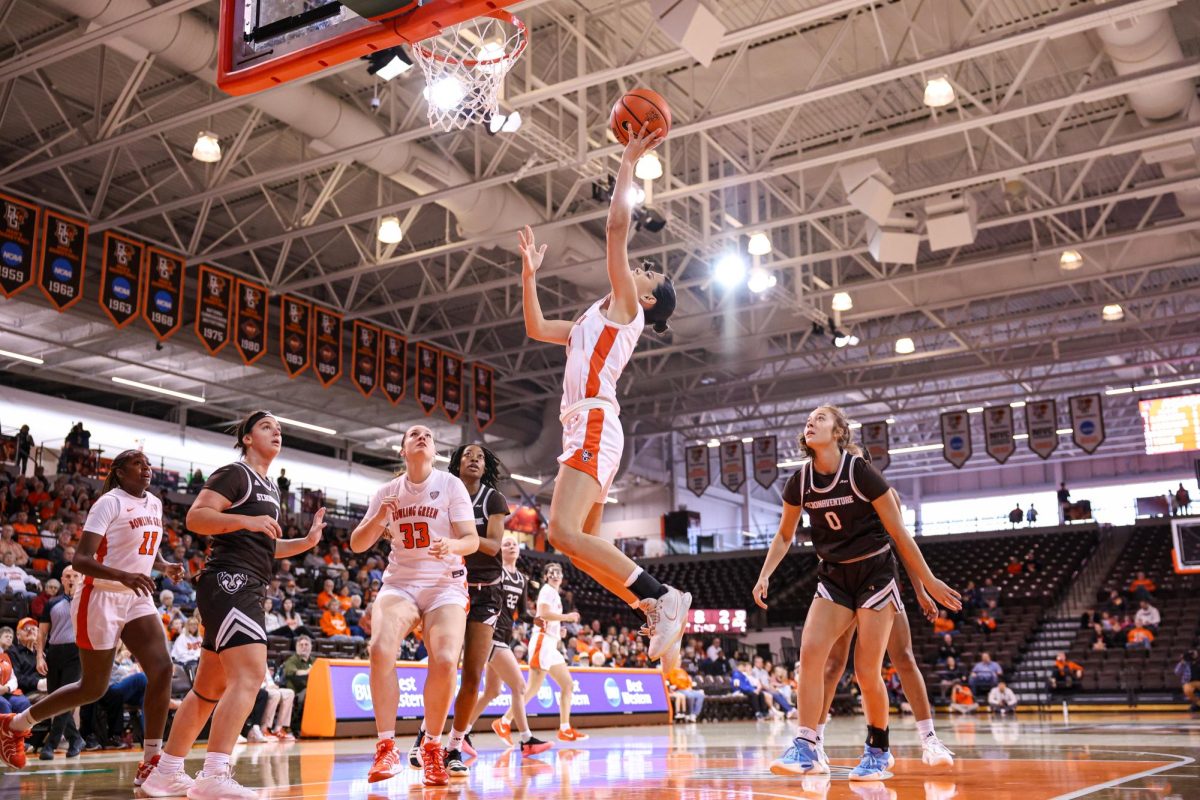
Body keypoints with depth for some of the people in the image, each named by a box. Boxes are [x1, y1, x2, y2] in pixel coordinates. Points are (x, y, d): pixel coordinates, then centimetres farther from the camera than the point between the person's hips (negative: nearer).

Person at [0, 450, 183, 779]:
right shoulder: (110, 502, -13)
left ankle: (150, 763, -9)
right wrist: (123, 576, -36)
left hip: (137, 598, 6)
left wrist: (165, 566, 3)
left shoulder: (155, 504, 9)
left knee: (162, 668, -13)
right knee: (93, 688, 6)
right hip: (102, 597, -6)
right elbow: (80, 560, -20)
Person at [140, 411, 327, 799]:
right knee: (249, 675, -21)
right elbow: (195, 517, -16)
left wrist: (306, 542, 17)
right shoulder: (235, 474, -5)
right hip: (228, 583, -10)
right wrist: (247, 520, -26)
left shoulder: (269, 489, 23)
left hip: (247, 590, 10)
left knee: (210, 687, 13)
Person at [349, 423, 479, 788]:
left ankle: (431, 748, -1)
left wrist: (453, 545, -29)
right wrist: (378, 519, -12)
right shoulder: (387, 492, 8)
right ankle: (386, 748, -16)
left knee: (445, 661, -23)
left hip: (445, 585, -2)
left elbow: (472, 539, -6)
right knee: (381, 648, -26)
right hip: (400, 583, 2)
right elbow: (357, 545, 8)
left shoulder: (451, 485, -1)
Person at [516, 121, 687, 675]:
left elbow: (617, 227, -4)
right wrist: (529, 270, 34)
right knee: (581, 542, 7)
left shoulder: (625, 307, 5)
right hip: (583, 428, 9)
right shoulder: (594, 322, 29)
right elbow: (535, 328, 37)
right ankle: (659, 613, 7)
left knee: (565, 532, -24)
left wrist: (629, 162, 0)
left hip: (595, 424, -9)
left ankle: (662, 598, -22)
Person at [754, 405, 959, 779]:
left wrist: (928, 582, -5)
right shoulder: (800, 482, -2)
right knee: (810, 653, -16)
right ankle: (806, 748, -14)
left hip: (875, 573, -4)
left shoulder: (860, 472, -15)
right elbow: (784, 535, 12)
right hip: (833, 577, 4)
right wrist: (765, 576, -2)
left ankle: (877, 751, 17)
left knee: (867, 671, -5)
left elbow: (898, 531, -8)